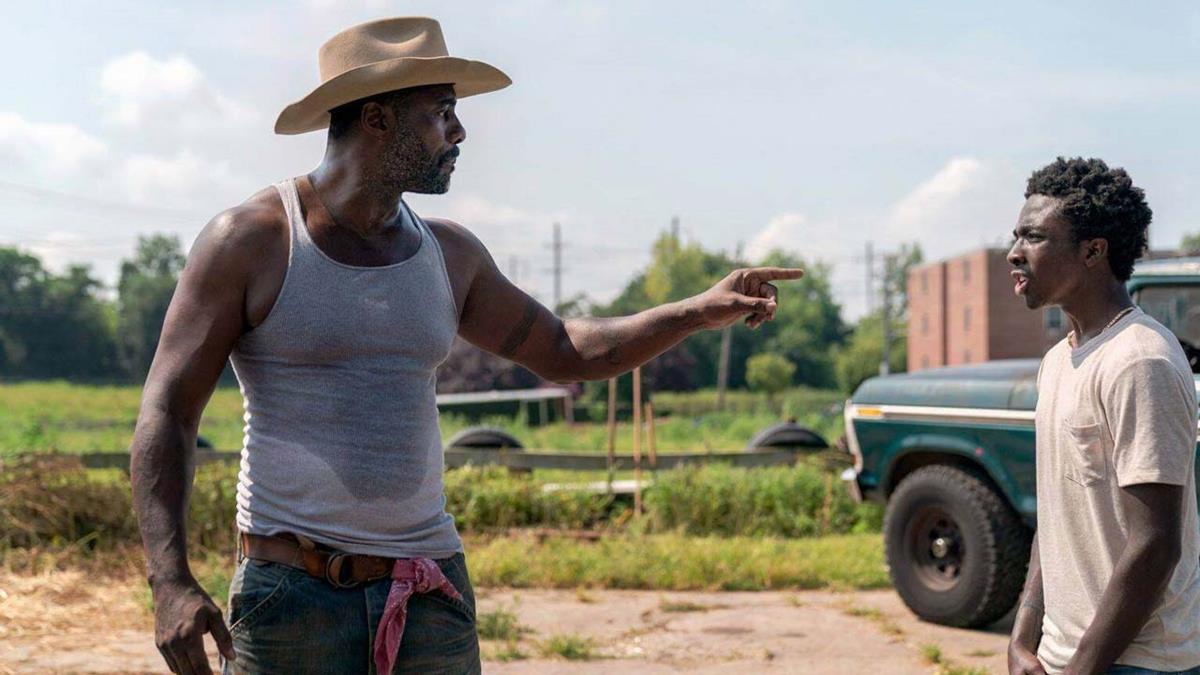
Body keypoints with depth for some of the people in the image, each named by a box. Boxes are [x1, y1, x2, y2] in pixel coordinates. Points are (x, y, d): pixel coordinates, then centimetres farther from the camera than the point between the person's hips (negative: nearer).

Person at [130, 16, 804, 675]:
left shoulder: (447, 253, 10)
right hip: (292, 593, -4)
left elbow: (564, 349, 22)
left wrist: (699, 311, 10)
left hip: (431, 594, 5)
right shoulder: (250, 241, -5)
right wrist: (171, 580, -17)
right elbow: (168, 411, -6)